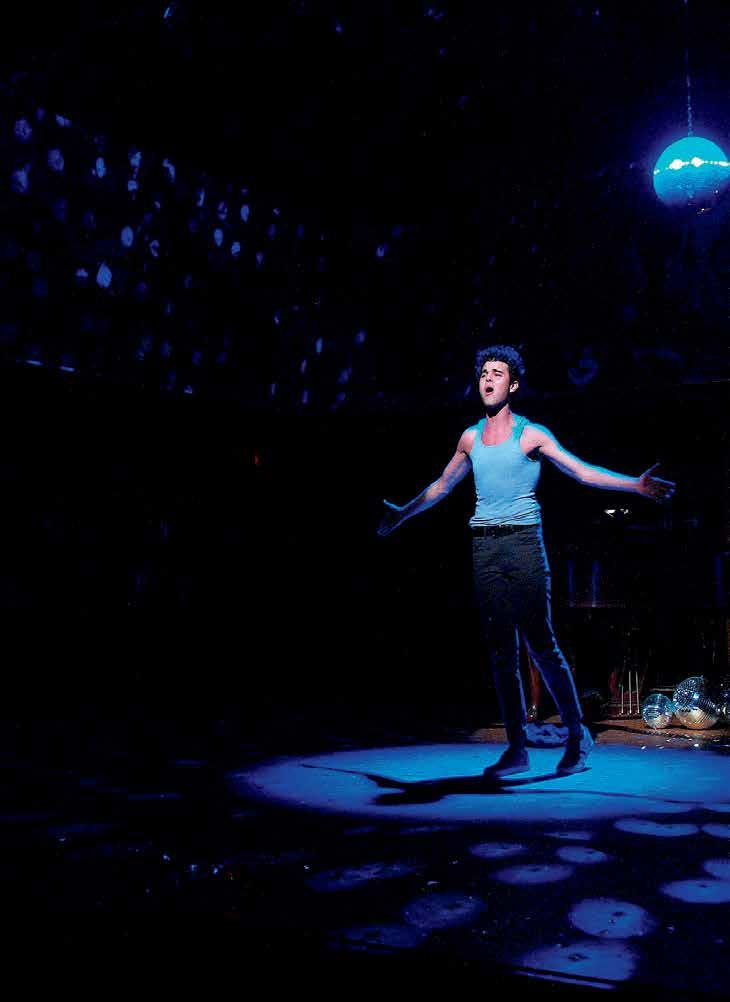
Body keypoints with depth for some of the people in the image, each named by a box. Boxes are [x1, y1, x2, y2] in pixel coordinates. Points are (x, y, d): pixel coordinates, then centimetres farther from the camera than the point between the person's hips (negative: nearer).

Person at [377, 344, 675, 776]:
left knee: (540, 643, -6)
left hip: (523, 541, -4)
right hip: (485, 546, 4)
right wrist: (403, 513, 38)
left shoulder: (532, 434, 1)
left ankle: (578, 734, 11)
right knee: (501, 650, 3)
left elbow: (584, 471, -4)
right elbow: (442, 486, 28)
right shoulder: (471, 438, 14)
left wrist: (637, 485, -14)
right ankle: (517, 749, 9)